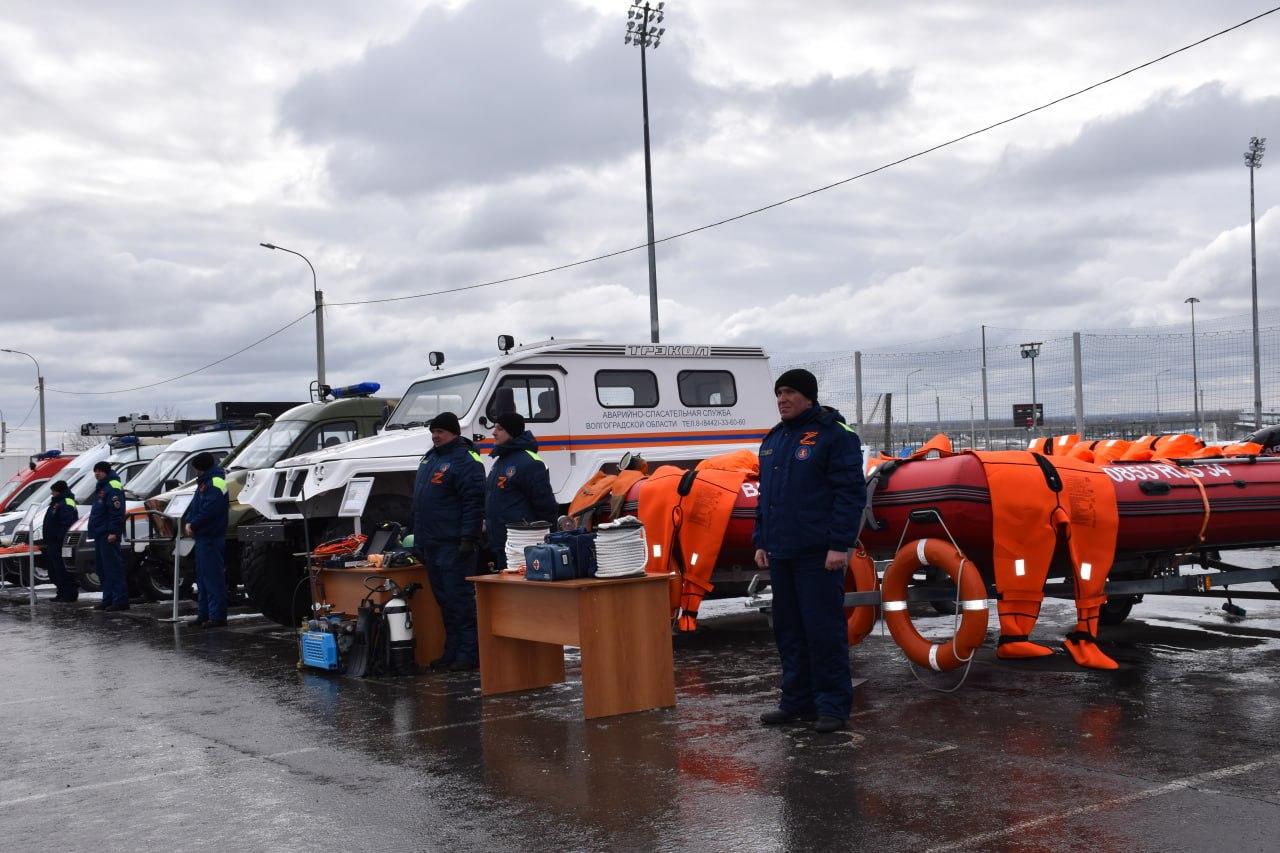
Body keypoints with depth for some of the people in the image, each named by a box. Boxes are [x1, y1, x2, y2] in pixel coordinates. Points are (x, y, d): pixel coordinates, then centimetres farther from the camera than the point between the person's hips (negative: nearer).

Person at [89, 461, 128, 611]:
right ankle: (108, 599, 18)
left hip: (109, 536, -11)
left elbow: (117, 512, -20)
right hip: (99, 535, 11)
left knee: (113, 567, -12)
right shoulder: (100, 487, 21)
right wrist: (94, 530, 21)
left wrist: (113, 532, -25)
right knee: (102, 568, 12)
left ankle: (120, 600, -13)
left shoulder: (113, 488, -12)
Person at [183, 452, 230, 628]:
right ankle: (204, 614, 21)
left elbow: (209, 510, -21)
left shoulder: (216, 483, -12)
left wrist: (193, 524, -13)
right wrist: (188, 520, 2)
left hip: (211, 538, -11)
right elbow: (194, 505, 19)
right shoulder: (204, 482, 19)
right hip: (202, 537, 11)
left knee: (213, 576, -9)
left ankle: (217, 616, -8)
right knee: (202, 577, 14)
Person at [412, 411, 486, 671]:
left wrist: (468, 538, -21)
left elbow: (474, 503, -16)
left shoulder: (465, 461, -10)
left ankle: (469, 654, -2)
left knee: (460, 598, -7)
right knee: (445, 601, 13)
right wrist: (419, 541, 23)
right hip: (431, 544, 9)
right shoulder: (429, 459, 19)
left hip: (453, 545, -9)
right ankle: (452, 652, 19)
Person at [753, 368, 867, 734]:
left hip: (818, 554, -8)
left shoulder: (834, 436, -6)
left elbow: (851, 493, -12)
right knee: (789, 631, 12)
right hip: (781, 553, 8)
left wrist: (839, 545, -17)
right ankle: (797, 703, 22)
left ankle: (832, 706, 4)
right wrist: (761, 542, 16)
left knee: (824, 631, -4)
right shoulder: (773, 440, 17)